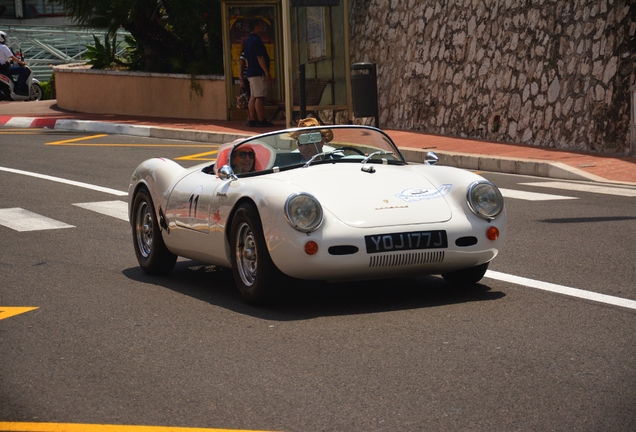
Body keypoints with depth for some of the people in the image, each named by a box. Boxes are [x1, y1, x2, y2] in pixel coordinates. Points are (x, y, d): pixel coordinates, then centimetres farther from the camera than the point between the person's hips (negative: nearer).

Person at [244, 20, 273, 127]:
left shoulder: (248, 40, 16)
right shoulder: (256, 40, -14)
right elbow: (260, 57, -20)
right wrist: (266, 71, -19)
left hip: (251, 72, 10)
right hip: (259, 73, -10)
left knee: (253, 96, 9)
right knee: (259, 97, -10)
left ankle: (252, 119, 9)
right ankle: (261, 120, -11)